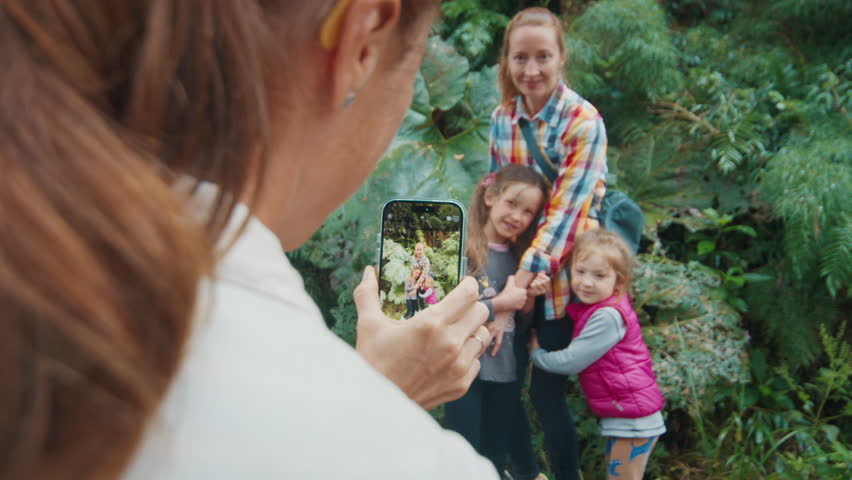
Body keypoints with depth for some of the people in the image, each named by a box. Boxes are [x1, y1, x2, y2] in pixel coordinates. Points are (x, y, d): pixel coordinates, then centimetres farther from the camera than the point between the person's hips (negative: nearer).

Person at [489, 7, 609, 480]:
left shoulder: (584, 122, -17)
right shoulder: (502, 117, 0)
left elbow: (565, 211, -22)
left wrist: (514, 292, -27)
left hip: (561, 272, -5)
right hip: (512, 263, 5)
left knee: (547, 391, 1)